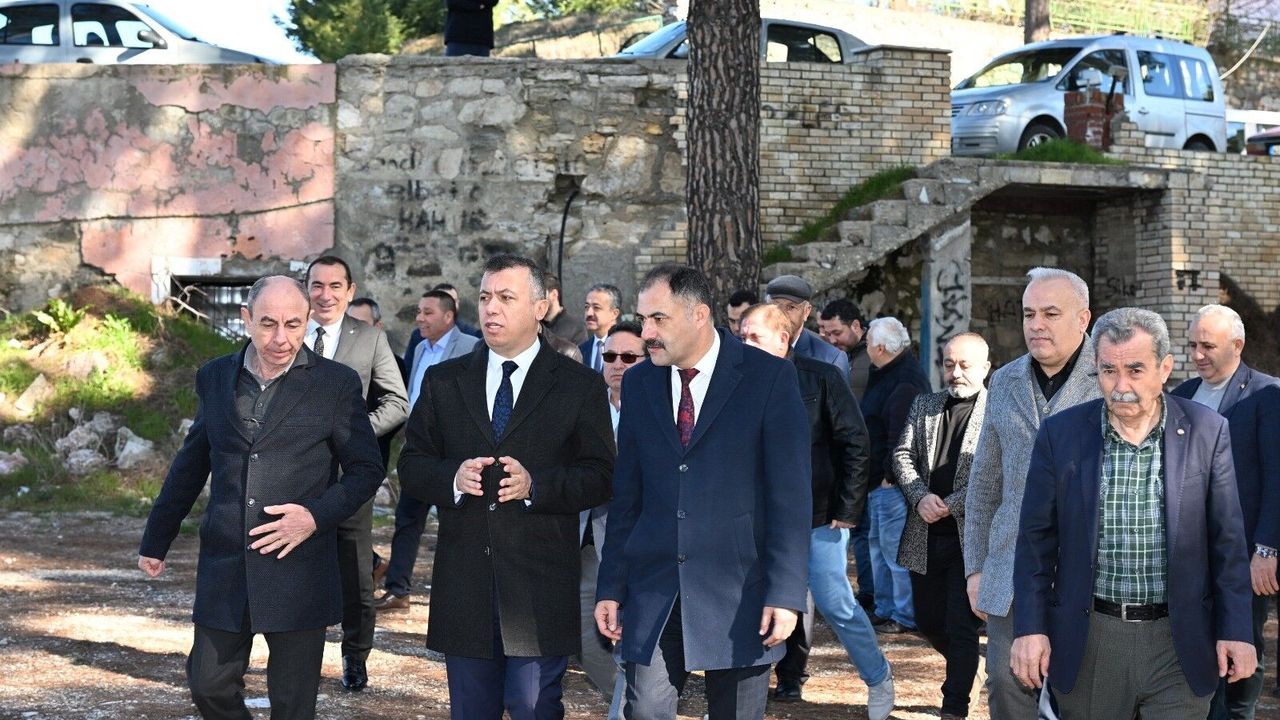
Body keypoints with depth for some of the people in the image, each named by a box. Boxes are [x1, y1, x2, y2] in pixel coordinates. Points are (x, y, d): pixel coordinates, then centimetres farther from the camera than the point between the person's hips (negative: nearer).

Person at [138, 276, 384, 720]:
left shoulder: (337, 384, -3)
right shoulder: (214, 378, 7)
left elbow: (366, 469, 0)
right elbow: (190, 465, 16)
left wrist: (316, 516, -15)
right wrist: (156, 541, 19)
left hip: (299, 571, -3)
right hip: (224, 568, 3)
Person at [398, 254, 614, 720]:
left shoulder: (580, 386, 1)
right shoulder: (444, 381, 10)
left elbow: (600, 479, -3)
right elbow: (411, 466, 9)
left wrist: (536, 485, -19)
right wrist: (452, 478, -13)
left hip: (540, 585, -3)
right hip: (464, 584, 3)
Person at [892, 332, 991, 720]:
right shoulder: (924, 405, 12)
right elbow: (903, 455, 8)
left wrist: (951, 505, -16)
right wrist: (921, 496, -9)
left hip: (972, 534, -6)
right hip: (925, 534, 6)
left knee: (962, 626, -3)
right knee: (928, 622, 15)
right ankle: (964, 669, 41)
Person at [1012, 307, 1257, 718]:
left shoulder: (1207, 432, -2)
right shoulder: (1060, 434, -1)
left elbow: (1227, 541, 2)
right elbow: (1037, 540, 3)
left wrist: (1235, 630, -1)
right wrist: (1030, 628, -3)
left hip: (1179, 641, 0)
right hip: (1088, 644, 1)